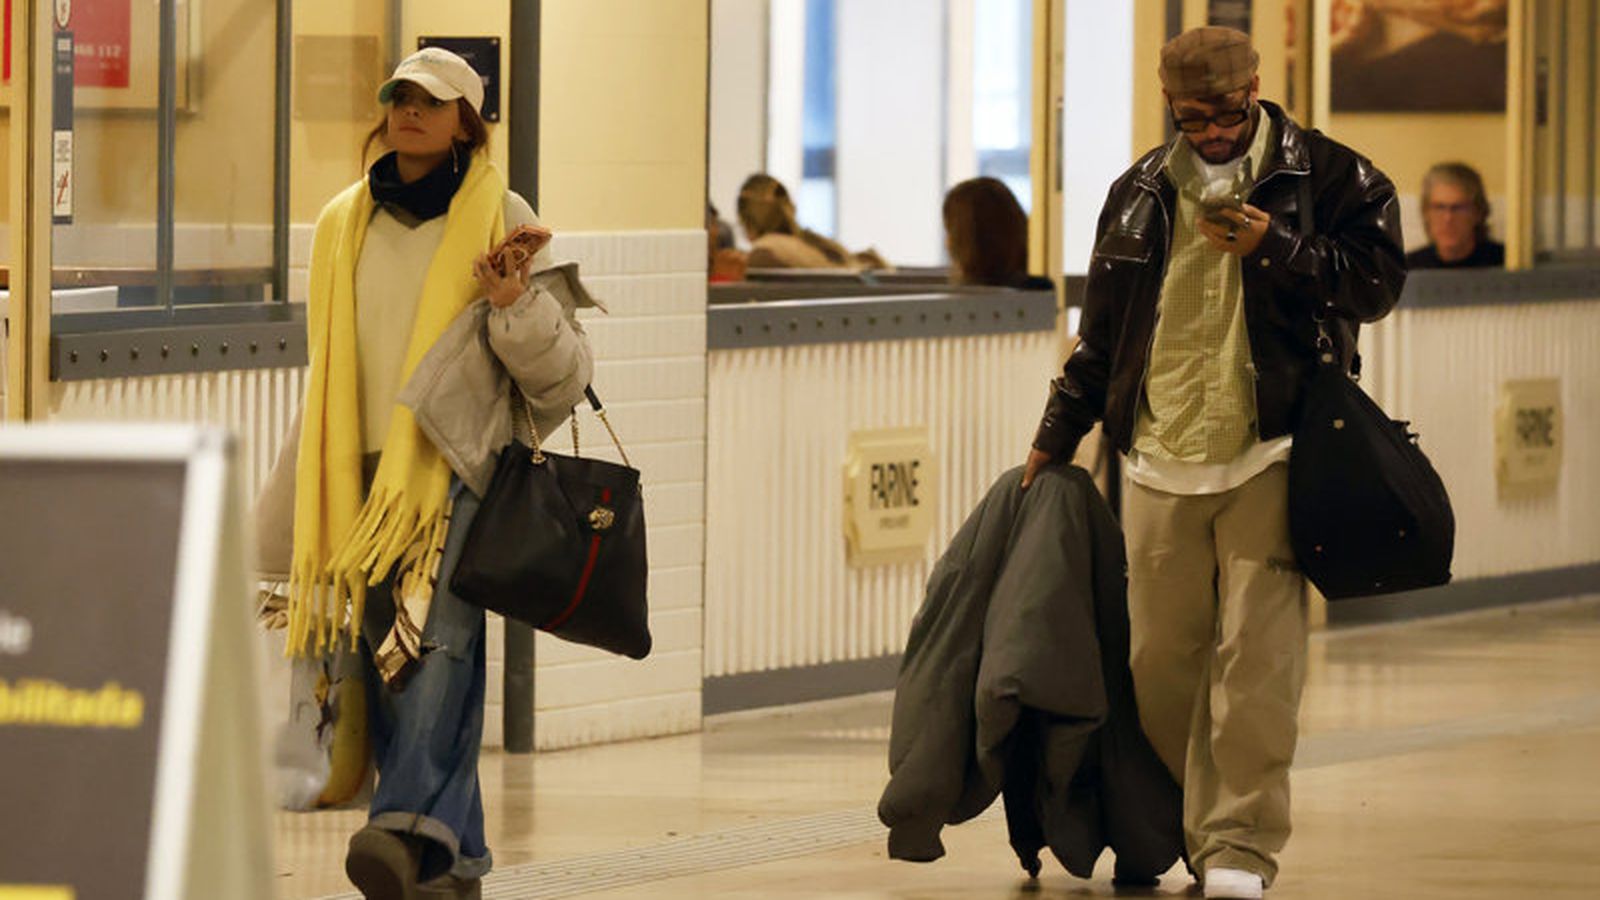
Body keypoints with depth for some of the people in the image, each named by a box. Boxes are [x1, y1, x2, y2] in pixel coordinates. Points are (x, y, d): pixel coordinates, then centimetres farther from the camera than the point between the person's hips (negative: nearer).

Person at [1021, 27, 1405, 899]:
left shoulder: (1325, 175, 2)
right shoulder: (1141, 192, 13)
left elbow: (1377, 279, -3)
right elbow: (1102, 331, 22)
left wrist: (1273, 247, -13)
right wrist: (1056, 434, 25)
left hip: (1270, 458, -4)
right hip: (1160, 465, 4)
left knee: (1256, 655, -9)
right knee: (1159, 657, 5)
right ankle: (1177, 830, 19)